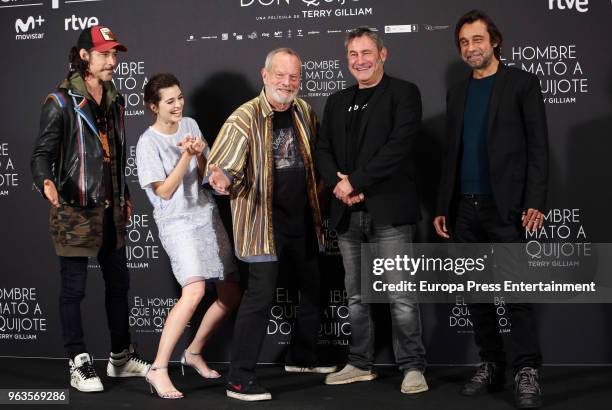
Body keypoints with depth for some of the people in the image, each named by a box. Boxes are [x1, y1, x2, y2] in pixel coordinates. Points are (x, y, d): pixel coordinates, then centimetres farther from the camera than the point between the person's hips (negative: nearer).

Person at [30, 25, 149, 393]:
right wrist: (47, 181, -32)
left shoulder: (114, 100, 12)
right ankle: (79, 365, 11)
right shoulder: (62, 101, -8)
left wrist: (125, 196, 22)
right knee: (74, 287, 0)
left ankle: (121, 358, 26)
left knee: (119, 282, 13)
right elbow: (43, 152, -12)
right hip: (75, 209, -7)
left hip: (111, 208, 7)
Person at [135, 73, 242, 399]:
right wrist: (186, 155, -19)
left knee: (231, 295, 8)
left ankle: (194, 353, 27)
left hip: (208, 217, 7)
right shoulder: (149, 142, -10)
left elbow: (206, 174, 11)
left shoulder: (190, 125, 8)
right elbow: (165, 191, -13)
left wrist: (200, 154, -9)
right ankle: (158, 369, -20)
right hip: (177, 223, -7)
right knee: (194, 291, -28)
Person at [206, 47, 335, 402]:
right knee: (261, 296, -12)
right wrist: (223, 179, -41)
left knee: (313, 289, 17)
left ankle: (302, 357, 38)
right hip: (265, 222, -7)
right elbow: (223, 165, -20)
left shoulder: (303, 111, 6)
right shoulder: (245, 118, -13)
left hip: (303, 220, 7)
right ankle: (240, 379, -3)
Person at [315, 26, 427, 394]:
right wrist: (339, 184, -7)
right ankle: (361, 364, 22)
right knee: (356, 295, 12)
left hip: (389, 211, -6)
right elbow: (323, 151, 14)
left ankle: (413, 367, 5)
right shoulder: (337, 102, 18)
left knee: (401, 295, -5)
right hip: (348, 213, 6)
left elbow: (399, 145, -12)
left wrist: (355, 181, -14)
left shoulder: (403, 93, 0)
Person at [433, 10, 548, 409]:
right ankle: (492, 366, 18)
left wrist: (535, 203, -14)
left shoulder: (522, 83, 1)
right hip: (465, 210, 5)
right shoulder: (457, 92, 15)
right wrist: (443, 208, 12)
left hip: (505, 207, -5)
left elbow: (538, 147, -5)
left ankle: (527, 372, 1)